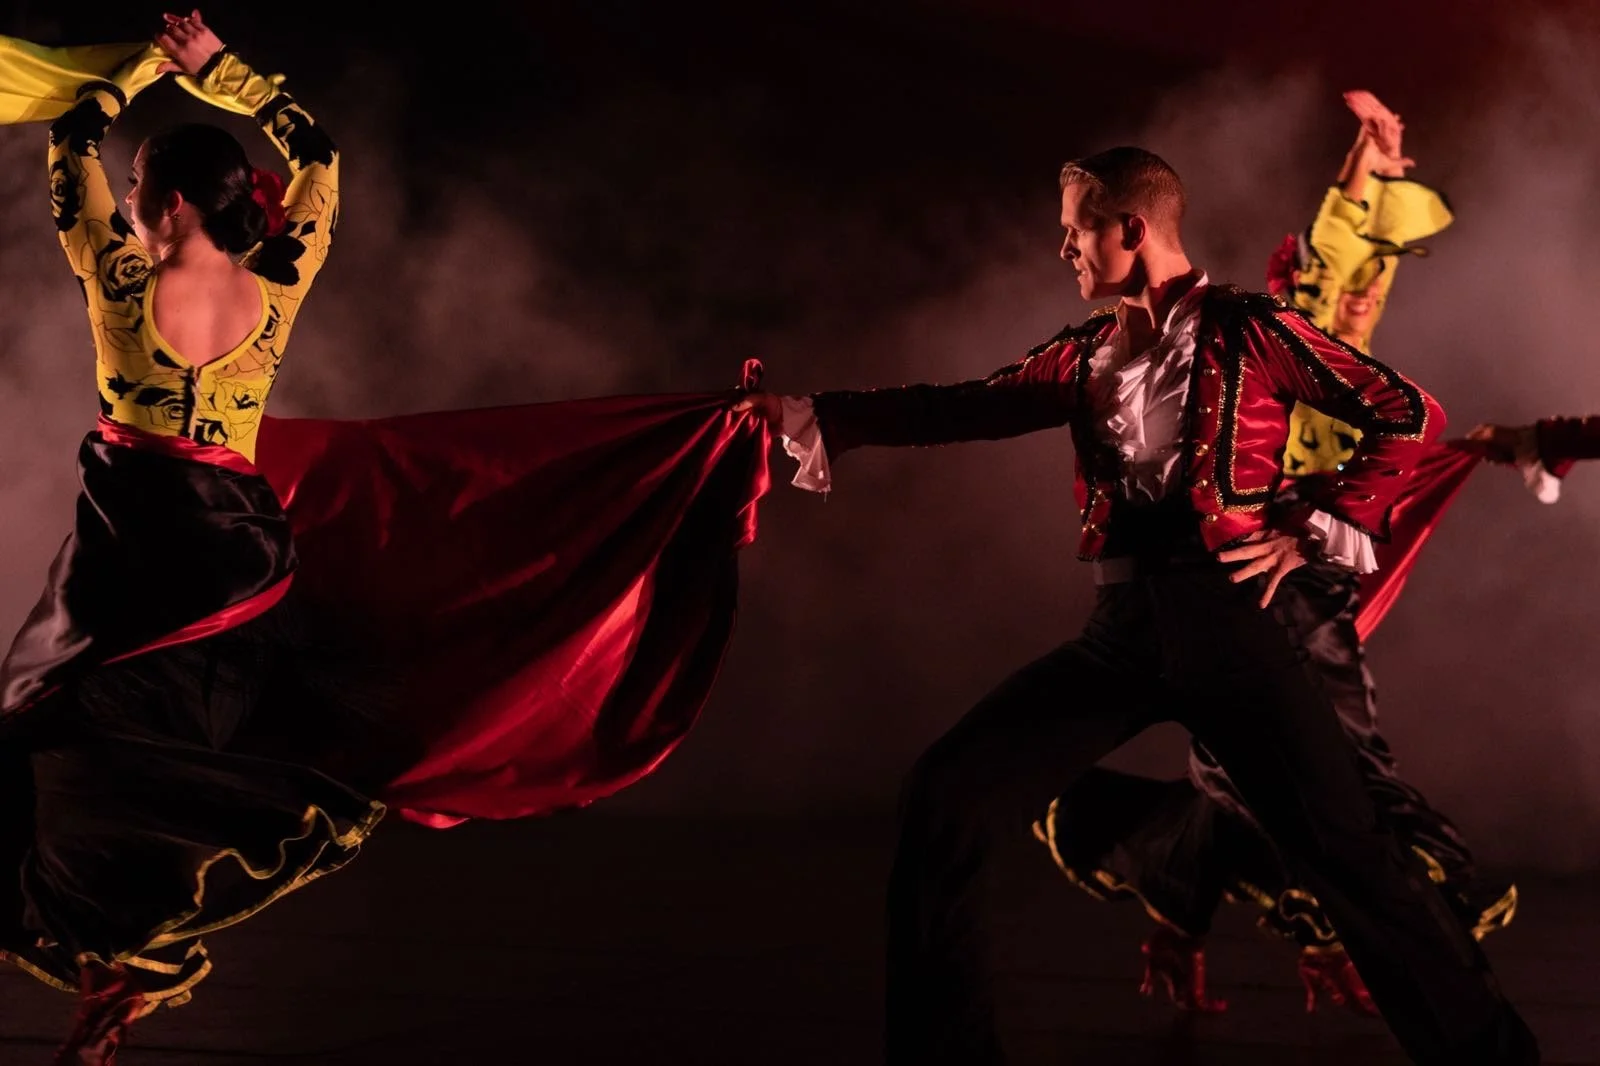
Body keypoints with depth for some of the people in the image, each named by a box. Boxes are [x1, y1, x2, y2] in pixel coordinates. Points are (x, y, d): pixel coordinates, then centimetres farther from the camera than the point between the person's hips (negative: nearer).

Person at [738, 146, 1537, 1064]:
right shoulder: (1087, 354, 14)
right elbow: (965, 408, 17)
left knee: (1347, 849, -7)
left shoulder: (1247, 329, -1)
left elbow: (1412, 418, -1)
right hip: (1125, 627, 5)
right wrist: (805, 415, 15)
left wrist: (1310, 531, -5)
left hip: (1225, 618, -5)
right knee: (947, 798, -5)